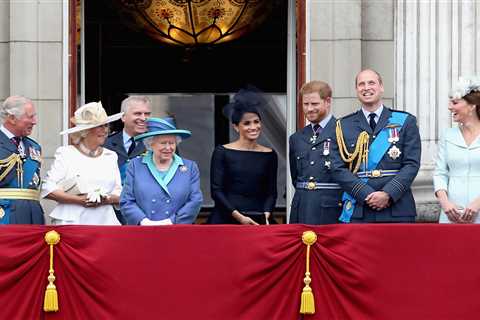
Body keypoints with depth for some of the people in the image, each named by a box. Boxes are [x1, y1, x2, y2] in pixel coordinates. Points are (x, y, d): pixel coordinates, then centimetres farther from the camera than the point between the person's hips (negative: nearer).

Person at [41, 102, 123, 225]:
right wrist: (79, 200, -12)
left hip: (105, 221, 3)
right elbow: (47, 189, -4)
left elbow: (119, 194, 14)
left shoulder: (110, 156, 16)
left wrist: (107, 199, -8)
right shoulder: (66, 154, 4)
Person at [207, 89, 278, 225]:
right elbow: (216, 190, -3)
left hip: (258, 221, 2)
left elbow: (271, 192, 9)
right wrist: (238, 216, -12)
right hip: (226, 219, -2)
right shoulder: (222, 152, 1)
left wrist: (266, 216, -8)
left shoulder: (269, 155, 9)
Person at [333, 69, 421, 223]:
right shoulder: (344, 126, 11)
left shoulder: (405, 121, 9)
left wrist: (388, 194, -12)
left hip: (397, 211, 0)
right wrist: (366, 194, -11)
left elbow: (412, 164, 1)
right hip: (357, 213, 0)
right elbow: (339, 169, 3)